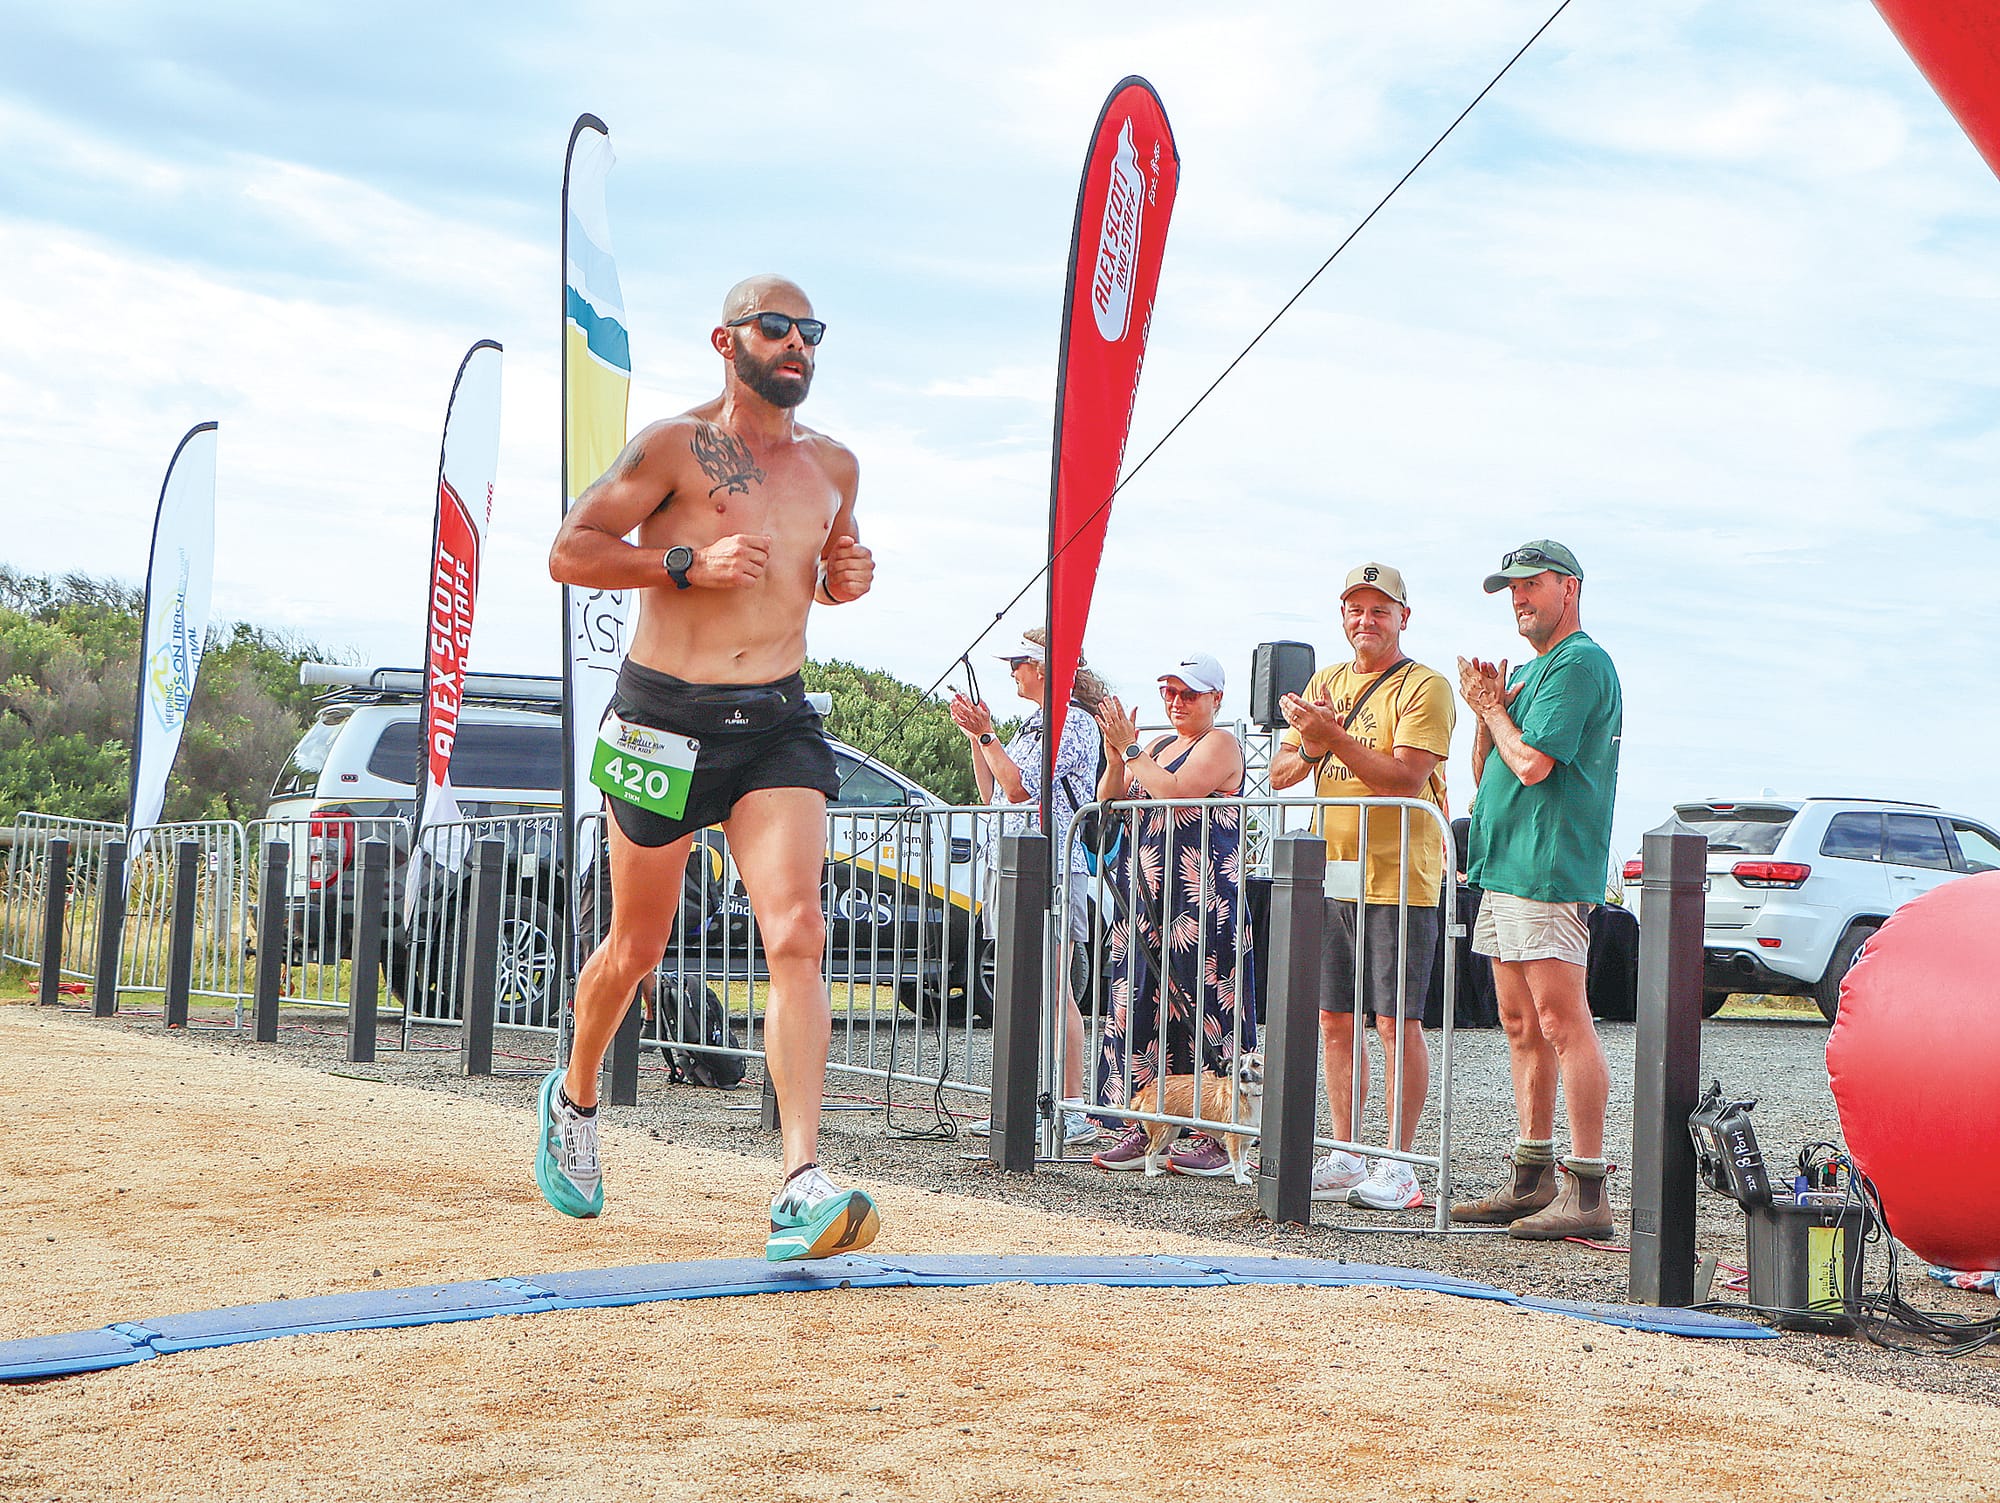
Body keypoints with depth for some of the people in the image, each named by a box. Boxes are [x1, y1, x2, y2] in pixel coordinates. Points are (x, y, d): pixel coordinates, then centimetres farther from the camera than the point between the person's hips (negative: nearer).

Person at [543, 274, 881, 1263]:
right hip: (666, 714, -3)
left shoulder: (833, 466, 12)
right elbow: (569, 551, -5)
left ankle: (802, 1190, -21)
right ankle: (575, 1098, 41)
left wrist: (847, 580, 5)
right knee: (638, 945, 11)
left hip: (779, 720, 3)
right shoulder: (674, 446, -3)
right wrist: (688, 563, -18)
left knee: (796, 933, -16)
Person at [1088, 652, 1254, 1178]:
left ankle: (1215, 1137, -7)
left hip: (1199, 905, -8)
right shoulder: (1157, 746, 22)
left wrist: (1130, 749, -9)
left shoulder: (1220, 744, -2)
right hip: (1141, 899, 8)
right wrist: (1116, 759, -2)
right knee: (1139, 1008, 4)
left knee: (1202, 1008, -8)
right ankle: (1141, 1127, 8)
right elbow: (1110, 804, 15)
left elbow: (1176, 791, -18)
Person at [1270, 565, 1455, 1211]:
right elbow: (1280, 774, 11)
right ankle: (1346, 1156, 17)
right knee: (1335, 1019, 9)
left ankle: (1397, 1164, -1)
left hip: (1398, 877, -7)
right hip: (1330, 874, 7)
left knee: (1398, 1023, -6)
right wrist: (1309, 745, -9)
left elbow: (1406, 777, -18)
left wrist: (1334, 736, -23)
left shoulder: (1423, 687, -6)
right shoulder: (1326, 683, 15)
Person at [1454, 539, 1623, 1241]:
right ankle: (1532, 1179, 19)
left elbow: (1532, 763, -18)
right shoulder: (1527, 672, 22)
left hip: (1550, 870, -10)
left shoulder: (1580, 664, -8)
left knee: (1562, 1022, -12)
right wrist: (1488, 710, 4)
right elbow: (1486, 773, 20)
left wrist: (1491, 706, -2)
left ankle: (1587, 1193, -12)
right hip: (1504, 867, 10)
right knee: (1521, 1026, 12)